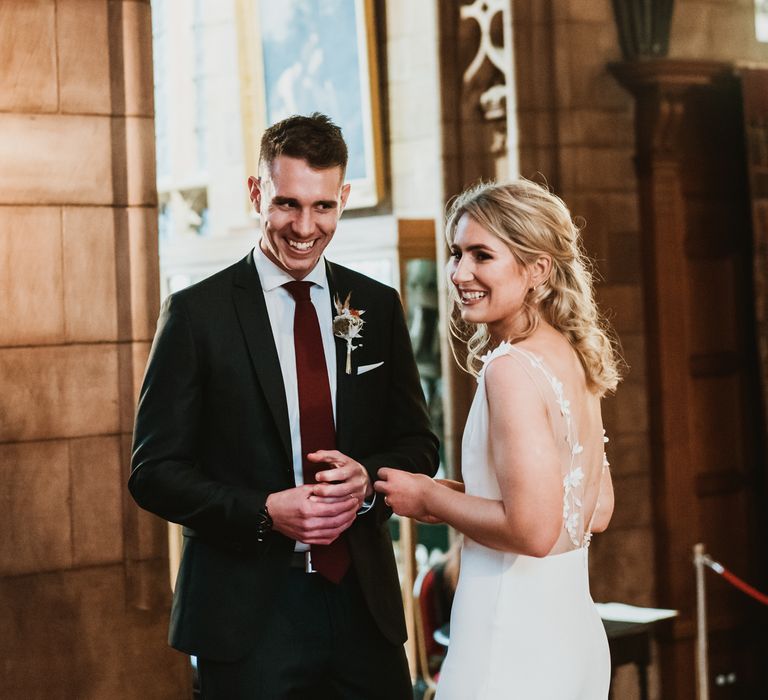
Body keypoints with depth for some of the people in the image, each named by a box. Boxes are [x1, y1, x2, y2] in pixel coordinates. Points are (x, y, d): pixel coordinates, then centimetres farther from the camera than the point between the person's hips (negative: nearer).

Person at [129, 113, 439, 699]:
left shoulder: (378, 306, 6)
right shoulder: (196, 313, -4)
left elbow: (418, 443, 11)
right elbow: (154, 470, -5)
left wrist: (368, 478, -11)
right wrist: (264, 512, -19)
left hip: (364, 604, 3)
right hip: (248, 613, -3)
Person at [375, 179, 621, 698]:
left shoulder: (511, 367, -17)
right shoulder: (572, 356, 8)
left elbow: (532, 529, -23)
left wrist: (431, 499, -9)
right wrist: (458, 497, 12)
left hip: (514, 649, -9)